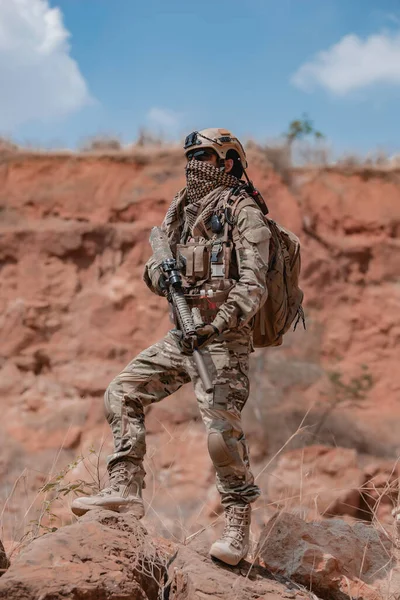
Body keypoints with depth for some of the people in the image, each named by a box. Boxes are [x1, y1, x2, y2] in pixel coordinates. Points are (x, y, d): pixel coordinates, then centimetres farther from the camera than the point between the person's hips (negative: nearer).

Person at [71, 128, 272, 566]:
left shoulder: (243, 213, -6)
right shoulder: (181, 210, 17)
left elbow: (254, 283, -16)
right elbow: (156, 264, 19)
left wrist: (221, 323, -28)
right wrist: (158, 273, -6)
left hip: (222, 337, -8)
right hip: (182, 333, 8)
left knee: (221, 431, -15)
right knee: (122, 393, 6)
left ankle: (238, 527, -1)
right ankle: (124, 490, 9)